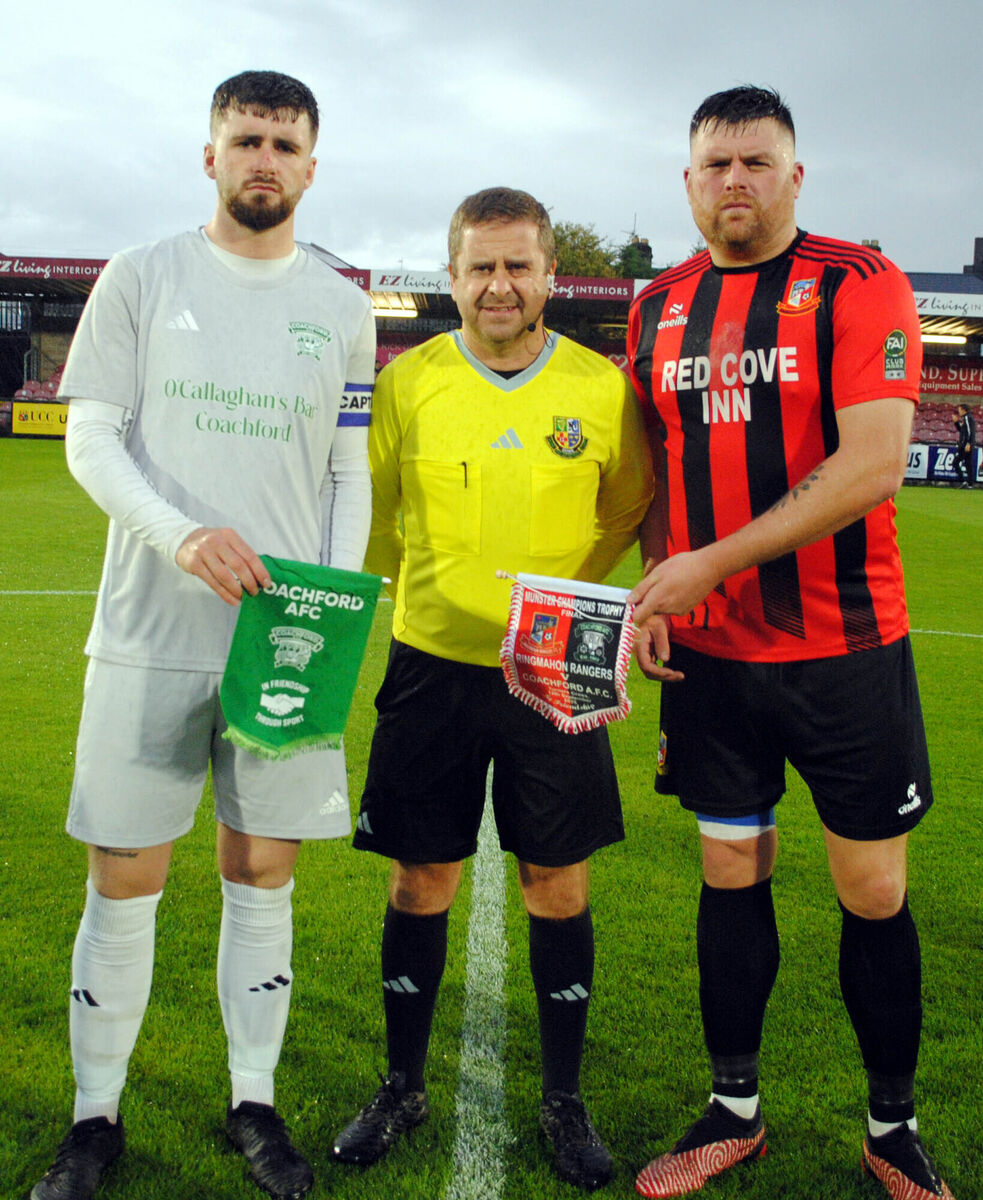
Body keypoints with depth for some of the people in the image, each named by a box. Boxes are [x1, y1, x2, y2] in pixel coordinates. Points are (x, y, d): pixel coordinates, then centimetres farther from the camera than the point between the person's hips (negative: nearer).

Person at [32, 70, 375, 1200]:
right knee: (123, 880, 3)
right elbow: (90, 437, 1)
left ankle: (253, 1104, 24)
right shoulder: (142, 277, 5)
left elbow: (351, 476, 12)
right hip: (151, 633, -1)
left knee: (262, 875, 8)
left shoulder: (341, 308, 11)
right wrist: (180, 533, -16)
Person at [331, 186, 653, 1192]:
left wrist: (560, 587, 6)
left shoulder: (601, 386, -2)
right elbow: (367, 513, 10)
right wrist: (436, 590, 9)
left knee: (558, 887, 7)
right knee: (420, 882, 8)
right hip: (433, 666, 0)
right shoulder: (406, 381, -2)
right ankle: (402, 1088, 29)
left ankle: (564, 1100, 26)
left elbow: (631, 506, 12)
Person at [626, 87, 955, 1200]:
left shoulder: (859, 284, -6)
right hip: (709, 653, 4)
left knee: (873, 891, 6)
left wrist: (712, 563, -21)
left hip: (844, 649, -3)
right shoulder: (658, 311, 9)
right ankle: (733, 1110, 29)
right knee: (731, 874, 12)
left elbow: (873, 463, -18)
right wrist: (653, 589, 0)